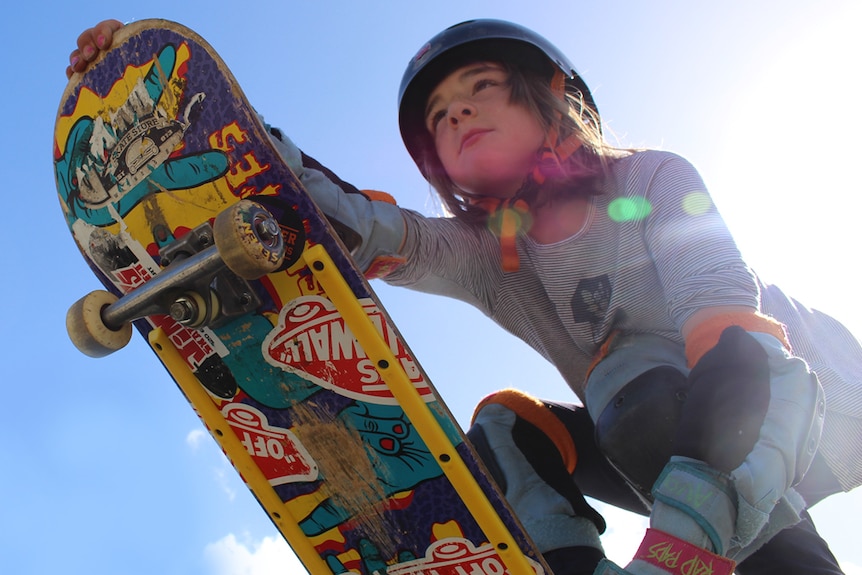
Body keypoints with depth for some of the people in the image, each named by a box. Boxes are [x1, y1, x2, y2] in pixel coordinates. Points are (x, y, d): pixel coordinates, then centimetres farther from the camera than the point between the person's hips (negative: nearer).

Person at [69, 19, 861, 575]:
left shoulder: (652, 180, -16)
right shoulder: (484, 256, -5)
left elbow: (731, 320, -31)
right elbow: (351, 220, -20)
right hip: (680, 439, 5)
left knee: (633, 366, -32)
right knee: (503, 430, -15)